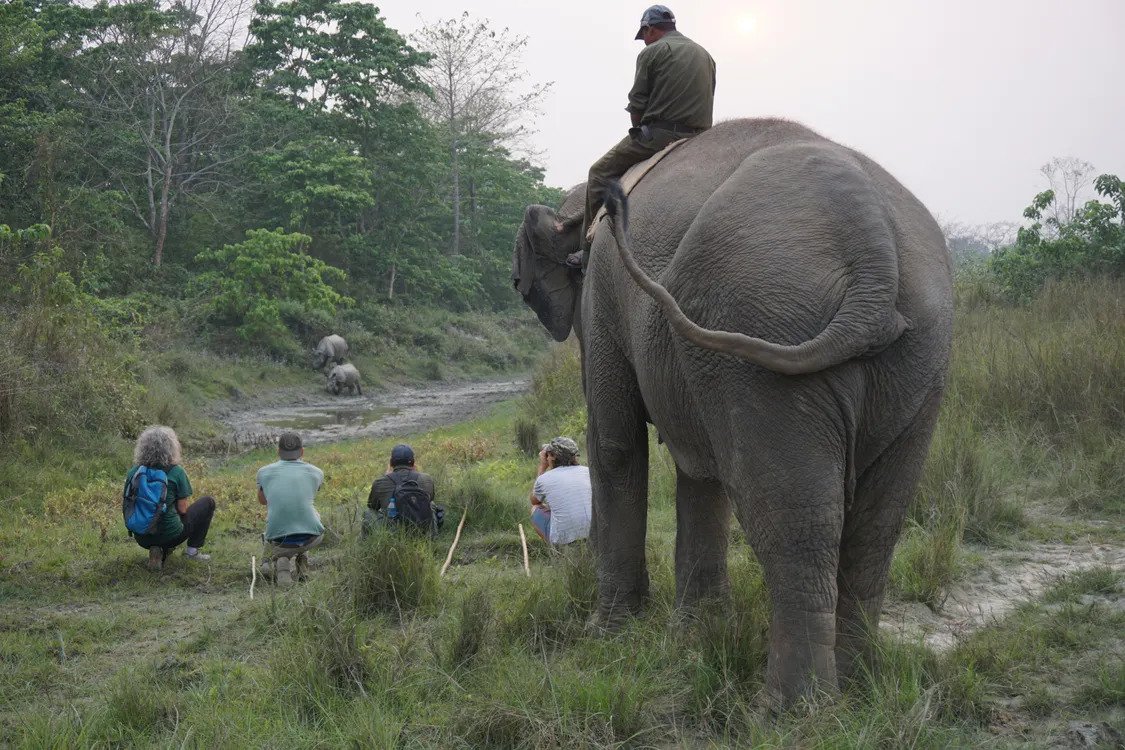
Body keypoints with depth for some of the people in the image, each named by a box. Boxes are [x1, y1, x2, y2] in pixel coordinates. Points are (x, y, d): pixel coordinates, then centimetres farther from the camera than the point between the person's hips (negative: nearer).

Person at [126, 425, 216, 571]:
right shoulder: (176, 472, -13)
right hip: (170, 535, -4)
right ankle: (192, 550, 13)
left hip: (142, 538, 4)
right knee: (208, 502, 17)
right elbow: (182, 509, -8)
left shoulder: (133, 473, -2)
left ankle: (157, 551, 10)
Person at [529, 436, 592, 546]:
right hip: (593, 535, 4)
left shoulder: (543, 479, -3)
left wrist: (542, 466, 20)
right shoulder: (586, 472, 4)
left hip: (562, 538, -3)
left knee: (536, 509, 25)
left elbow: (534, 501, 22)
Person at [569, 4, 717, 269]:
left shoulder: (652, 52, -1)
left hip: (658, 134, -7)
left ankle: (588, 249, 0)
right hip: (698, 142, 7)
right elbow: (706, 104, 17)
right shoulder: (706, 56, 20)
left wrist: (640, 131, 13)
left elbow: (637, 105, -3)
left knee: (600, 173, 5)